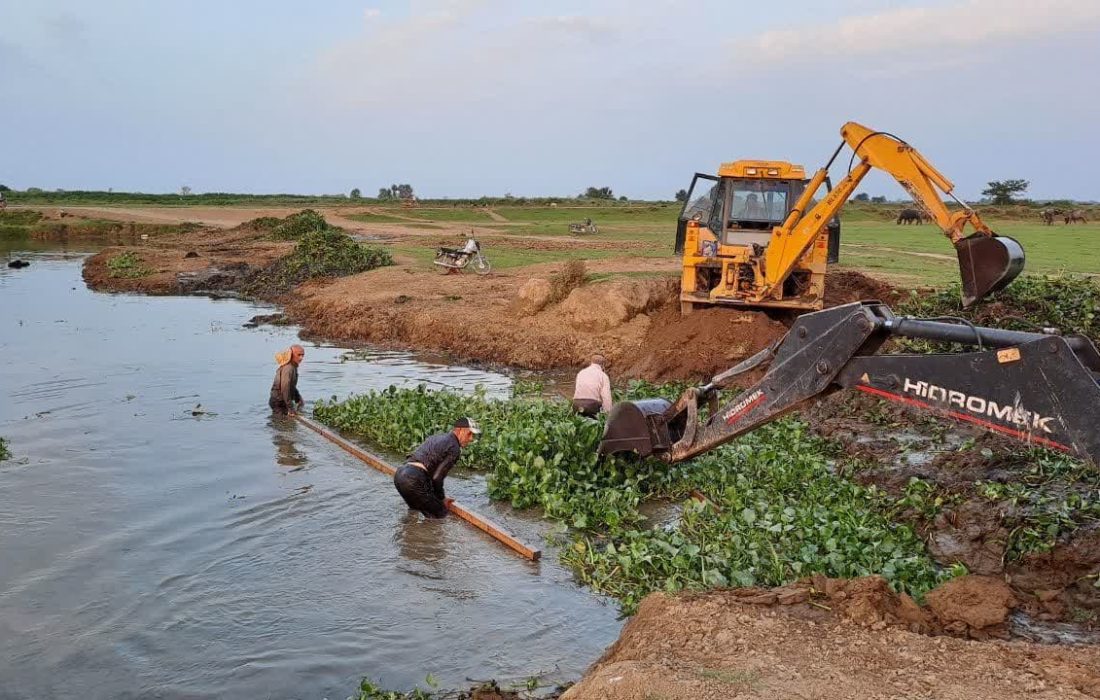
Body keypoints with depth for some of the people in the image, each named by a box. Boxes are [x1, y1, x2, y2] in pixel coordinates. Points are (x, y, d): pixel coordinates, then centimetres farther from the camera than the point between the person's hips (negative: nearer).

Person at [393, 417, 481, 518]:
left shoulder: (436, 437, 25)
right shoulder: (454, 448, -4)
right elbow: (437, 477, -8)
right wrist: (441, 498, 8)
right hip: (413, 479, -9)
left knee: (415, 510, 31)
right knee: (440, 514, -1)